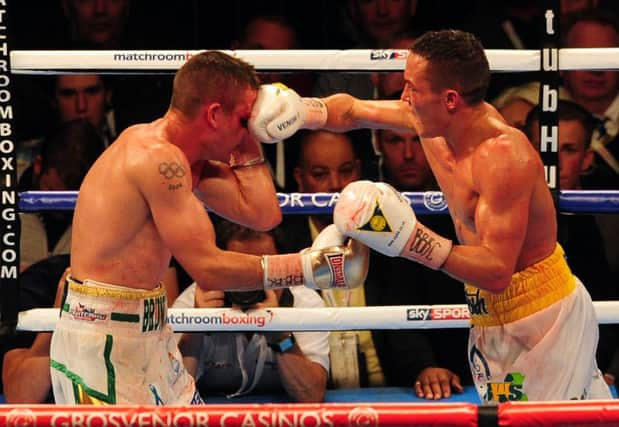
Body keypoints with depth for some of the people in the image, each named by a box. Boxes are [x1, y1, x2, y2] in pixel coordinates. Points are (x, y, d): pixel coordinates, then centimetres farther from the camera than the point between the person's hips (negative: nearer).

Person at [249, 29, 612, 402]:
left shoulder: (504, 156, -29)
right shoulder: (428, 120, -4)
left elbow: (496, 271, -33)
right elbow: (352, 110, 14)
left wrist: (411, 239, -39)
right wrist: (302, 111, -6)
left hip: (542, 315, -8)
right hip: (491, 313, 8)